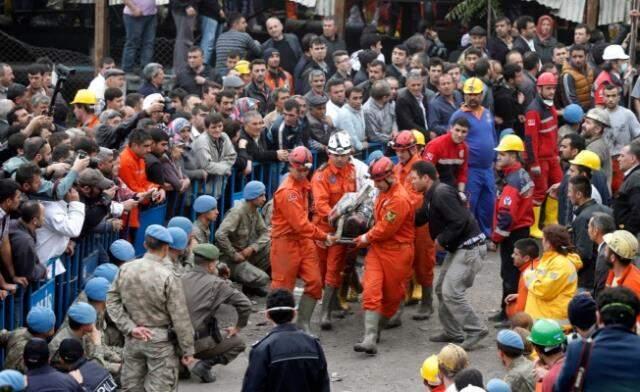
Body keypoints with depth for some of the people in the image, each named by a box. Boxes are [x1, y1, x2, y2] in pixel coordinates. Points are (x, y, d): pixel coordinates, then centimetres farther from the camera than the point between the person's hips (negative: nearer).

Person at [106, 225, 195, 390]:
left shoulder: (125, 269, -3)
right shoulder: (168, 277, -17)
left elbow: (112, 301, -1)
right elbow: (180, 318, -13)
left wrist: (130, 327, -4)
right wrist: (188, 350, -5)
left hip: (133, 339, 5)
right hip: (160, 341, -5)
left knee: (131, 387, 13)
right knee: (159, 388, 1)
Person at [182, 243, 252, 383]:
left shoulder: (181, 279, 3)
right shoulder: (216, 284, -7)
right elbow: (245, 304, -8)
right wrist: (238, 328, 8)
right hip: (199, 343, -5)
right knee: (238, 343, 18)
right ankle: (205, 365, -3)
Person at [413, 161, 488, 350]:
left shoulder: (442, 193, -20)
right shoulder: (431, 195, 13)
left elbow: (459, 221, -26)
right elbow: (419, 219, 21)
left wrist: (441, 239, -16)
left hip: (470, 247, -11)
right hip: (458, 248, 11)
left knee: (451, 292, -14)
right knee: (442, 289, 14)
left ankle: (476, 330, -6)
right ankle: (453, 332, 23)